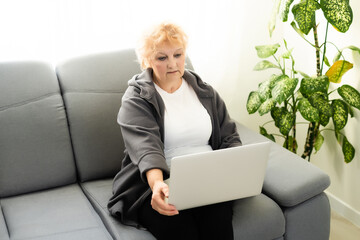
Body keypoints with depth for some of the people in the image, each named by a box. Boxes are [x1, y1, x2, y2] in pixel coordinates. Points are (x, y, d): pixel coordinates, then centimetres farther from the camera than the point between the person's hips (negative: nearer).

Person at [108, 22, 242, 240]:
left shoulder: (205, 92, 17)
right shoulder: (136, 100, 2)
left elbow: (229, 137, 14)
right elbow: (145, 146, -16)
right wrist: (157, 183, -37)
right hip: (154, 182, -3)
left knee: (218, 215, -30)